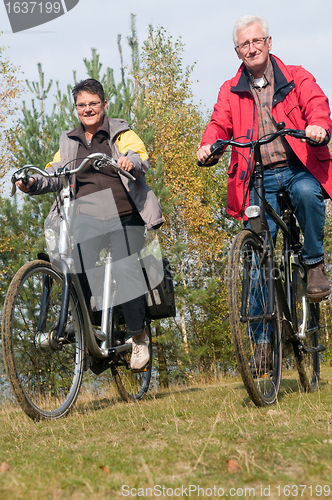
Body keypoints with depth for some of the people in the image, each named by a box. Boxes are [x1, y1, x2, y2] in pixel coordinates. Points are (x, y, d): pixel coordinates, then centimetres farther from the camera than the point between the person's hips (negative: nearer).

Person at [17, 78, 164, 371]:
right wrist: (33, 183, -9)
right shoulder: (69, 142, 19)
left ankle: (139, 339, 5)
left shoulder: (121, 134, 8)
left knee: (127, 275, -12)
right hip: (86, 220, 3)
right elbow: (55, 176, 12)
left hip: (123, 217, -3)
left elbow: (142, 159, -7)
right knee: (79, 276, -12)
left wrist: (131, 162, -31)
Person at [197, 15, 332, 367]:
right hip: (259, 179, 2)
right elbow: (220, 123, 3)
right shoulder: (230, 92, 15)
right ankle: (262, 334, 1)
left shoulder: (296, 78, 9)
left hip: (300, 168, -2)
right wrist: (208, 145, -21)